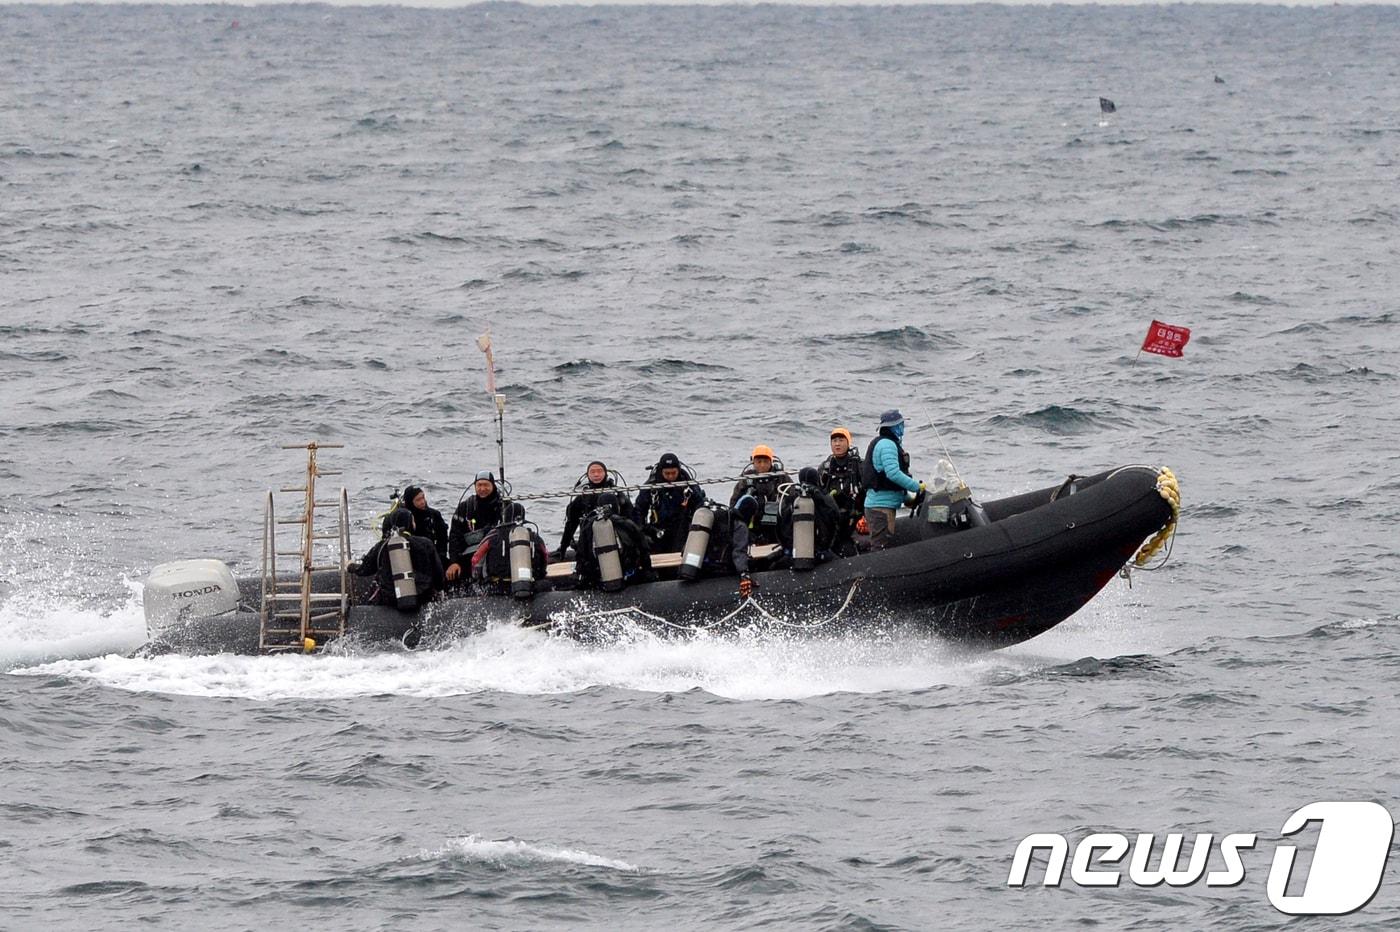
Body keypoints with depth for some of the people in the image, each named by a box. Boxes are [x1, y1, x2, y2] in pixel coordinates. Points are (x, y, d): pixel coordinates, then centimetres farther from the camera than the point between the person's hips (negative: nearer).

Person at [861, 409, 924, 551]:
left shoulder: (883, 443, 20)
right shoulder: (887, 444, -12)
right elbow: (893, 473, -23)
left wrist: (908, 499, 19)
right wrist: (918, 487, -16)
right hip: (882, 506, -11)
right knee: (881, 548, -13)